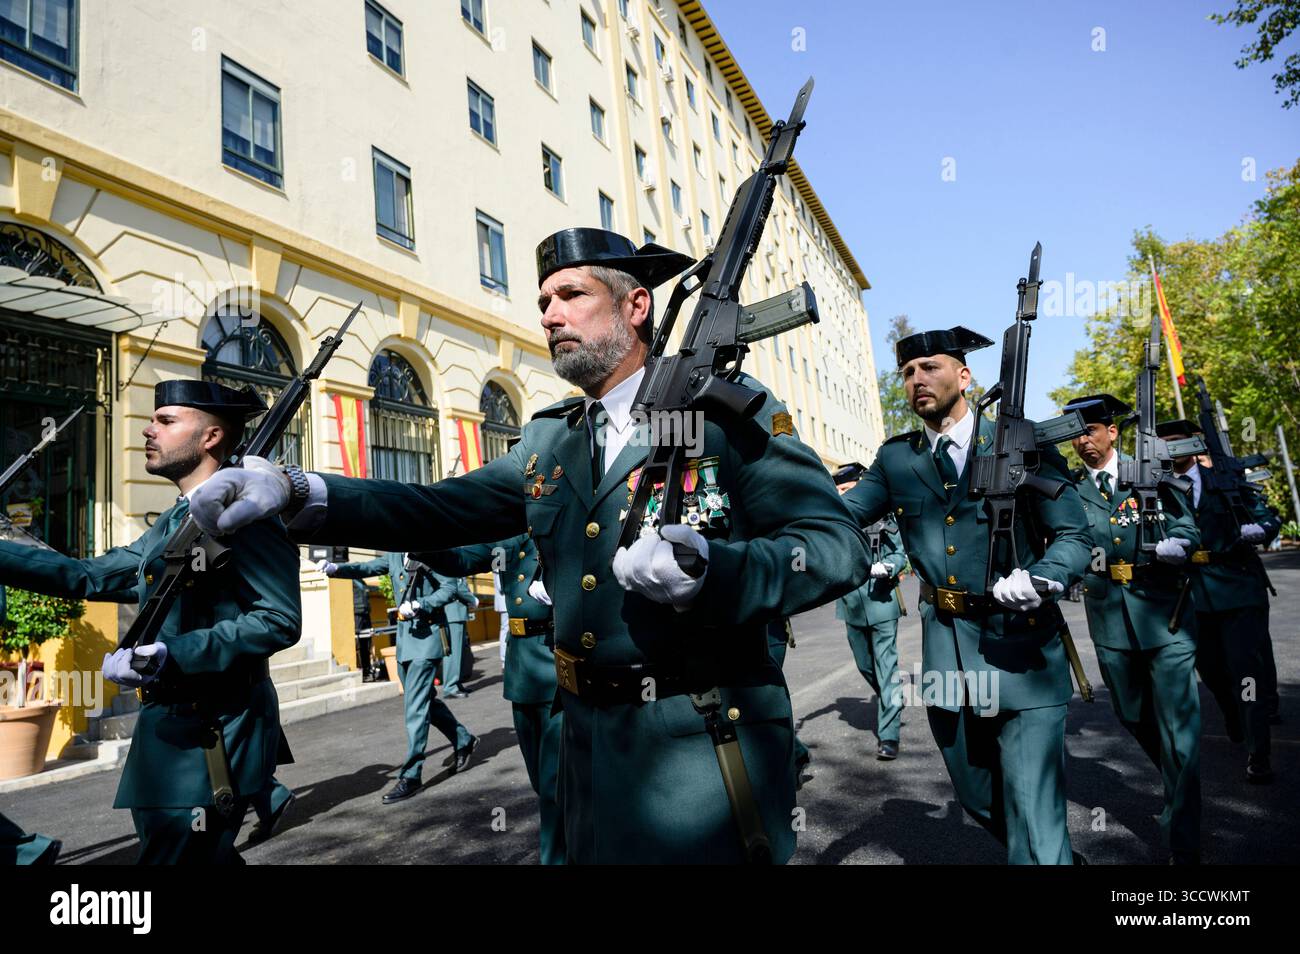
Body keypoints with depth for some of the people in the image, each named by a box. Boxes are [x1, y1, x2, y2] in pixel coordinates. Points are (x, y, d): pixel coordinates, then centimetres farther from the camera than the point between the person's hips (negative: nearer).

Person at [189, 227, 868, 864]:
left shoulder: (728, 409, -8)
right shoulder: (549, 439, 10)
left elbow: (837, 545, -12)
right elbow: (443, 510, 2)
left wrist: (710, 571, -29)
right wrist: (298, 493, -13)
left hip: (705, 751, -5)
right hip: (590, 744, 6)